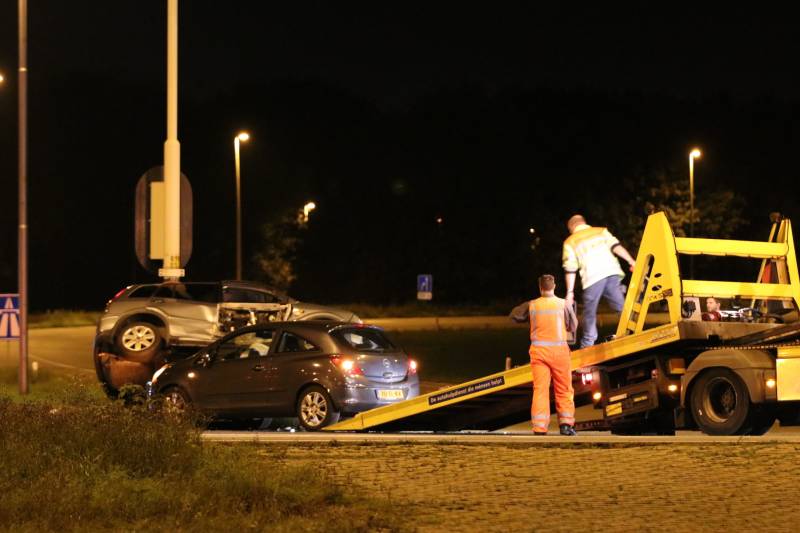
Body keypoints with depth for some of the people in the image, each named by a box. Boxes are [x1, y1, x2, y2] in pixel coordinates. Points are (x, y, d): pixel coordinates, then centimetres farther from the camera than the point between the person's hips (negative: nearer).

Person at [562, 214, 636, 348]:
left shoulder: (570, 242, 16)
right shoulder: (601, 231, 22)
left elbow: (570, 269, 9)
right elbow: (616, 246, 5)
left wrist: (570, 292, 10)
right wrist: (631, 261, 2)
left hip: (593, 277, -2)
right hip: (612, 272, 2)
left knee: (589, 313, 6)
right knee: (621, 308, 7)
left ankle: (587, 346, 5)